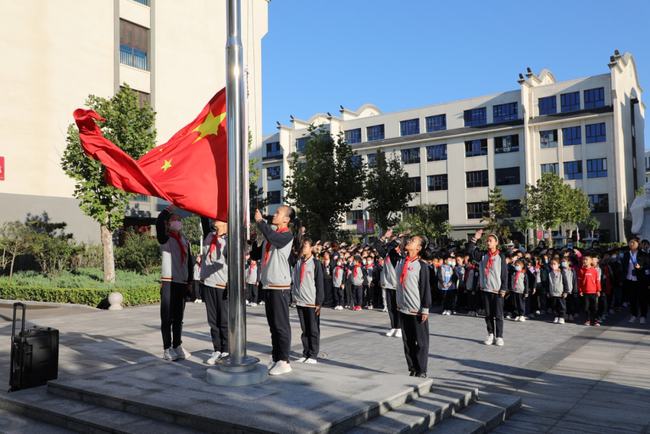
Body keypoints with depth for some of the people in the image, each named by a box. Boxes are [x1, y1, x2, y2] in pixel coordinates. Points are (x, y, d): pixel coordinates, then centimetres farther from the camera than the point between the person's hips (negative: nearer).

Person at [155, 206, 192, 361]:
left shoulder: (185, 242, 16)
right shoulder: (165, 239, 0)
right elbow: (159, 222, -21)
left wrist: (190, 281, 14)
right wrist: (170, 208, -17)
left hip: (182, 283, 5)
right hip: (168, 283, -5)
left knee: (178, 318, 12)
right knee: (167, 318, -2)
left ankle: (177, 346, 20)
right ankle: (167, 349, 3)